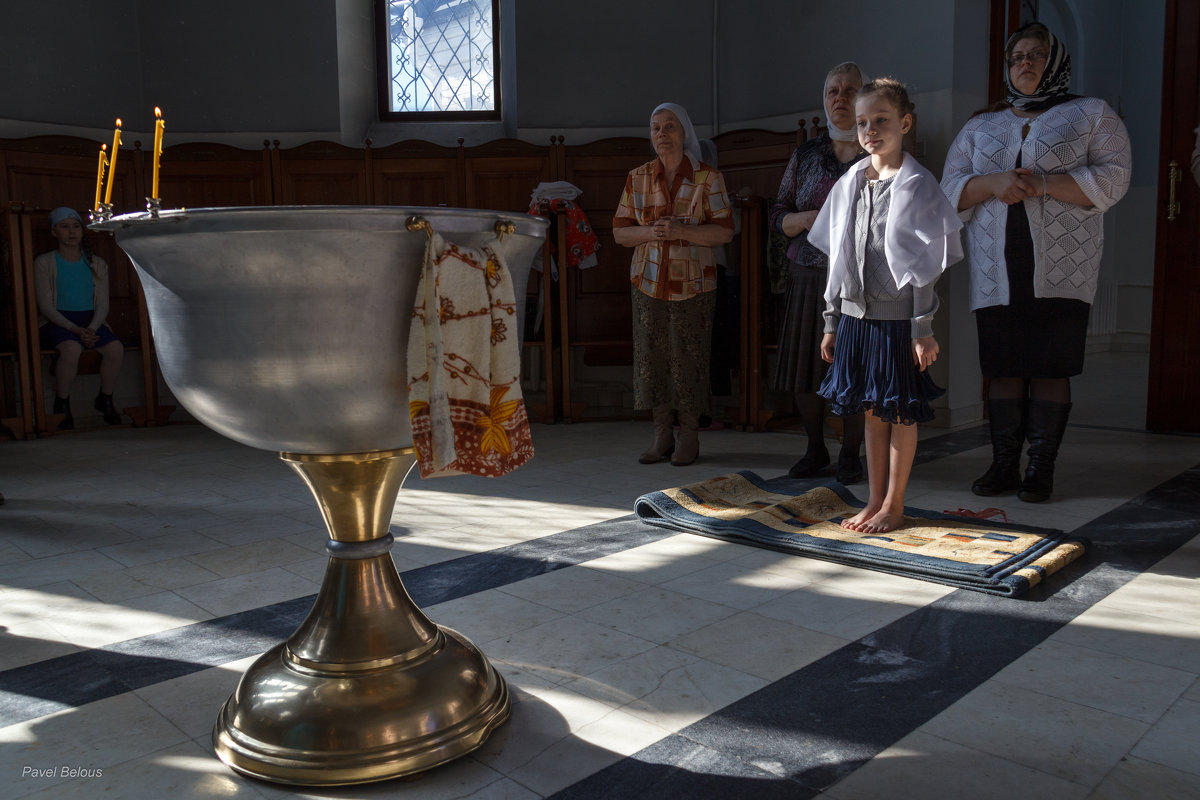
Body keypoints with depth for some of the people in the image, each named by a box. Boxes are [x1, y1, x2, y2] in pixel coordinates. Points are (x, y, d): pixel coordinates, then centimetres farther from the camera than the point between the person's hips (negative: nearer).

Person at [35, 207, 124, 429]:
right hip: (55, 322, -3)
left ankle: (105, 398, -4)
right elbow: (45, 305, -5)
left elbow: (103, 304, 6)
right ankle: (62, 404, -15)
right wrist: (76, 330, -19)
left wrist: (91, 329, -14)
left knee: (115, 347, -28)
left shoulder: (97, 264, 13)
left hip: (91, 322, 3)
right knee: (72, 347, -36)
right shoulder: (45, 263, 4)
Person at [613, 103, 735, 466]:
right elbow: (620, 231, 8)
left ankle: (689, 437, 13)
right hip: (648, 282, 3)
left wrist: (682, 231, -19)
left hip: (693, 283, -3)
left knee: (688, 359, -2)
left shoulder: (707, 177, -2)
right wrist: (650, 233, -13)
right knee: (652, 357, 2)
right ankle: (662, 437, 15)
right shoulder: (637, 178, 7)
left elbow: (724, 231, -4)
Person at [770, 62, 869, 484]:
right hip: (810, 276, 2)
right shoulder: (806, 155, 10)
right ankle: (815, 449, 22)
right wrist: (814, 218, -10)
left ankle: (850, 453, 16)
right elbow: (778, 217, 8)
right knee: (805, 370, 3)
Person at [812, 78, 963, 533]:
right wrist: (832, 322, 11)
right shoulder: (849, 184, 9)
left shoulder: (916, 184, -6)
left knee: (900, 412, 3)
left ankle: (893, 507, 15)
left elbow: (925, 266, -8)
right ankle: (875, 501, 22)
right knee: (872, 412, 12)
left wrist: (923, 329, -12)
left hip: (897, 316, -5)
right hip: (856, 313, 5)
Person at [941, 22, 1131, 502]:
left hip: (1061, 272, -2)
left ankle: (1041, 469, 3)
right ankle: (1004, 464, 9)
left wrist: (1043, 183, -15)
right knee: (1004, 369, 1)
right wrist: (994, 183, -11)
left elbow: (1112, 179, -2)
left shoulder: (1093, 115, 12)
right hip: (997, 276, 3)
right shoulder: (979, 129, 20)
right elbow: (950, 191, 10)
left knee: (1051, 369, -5)